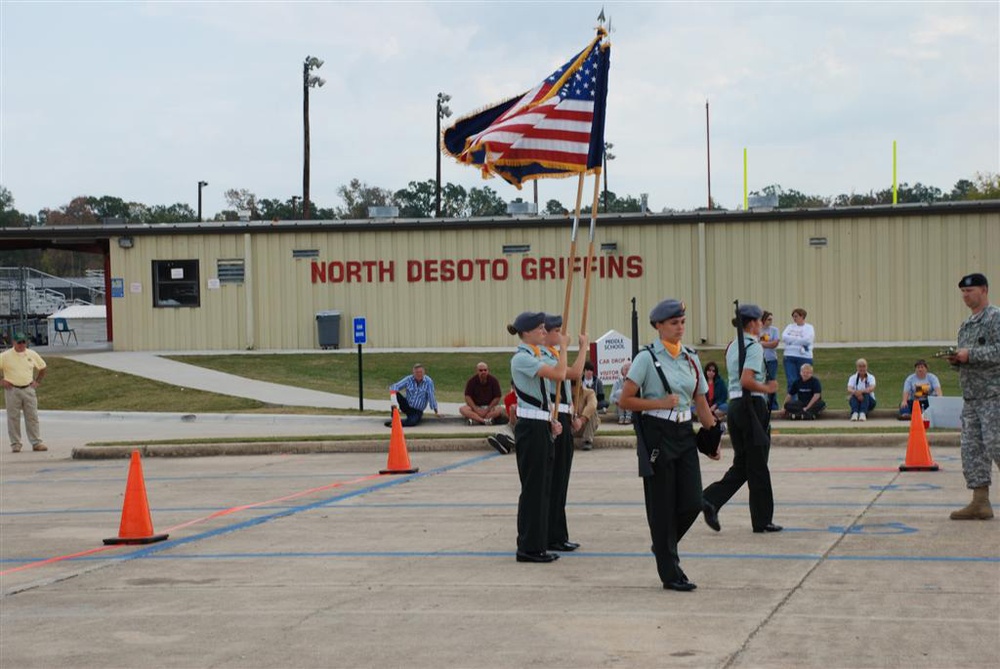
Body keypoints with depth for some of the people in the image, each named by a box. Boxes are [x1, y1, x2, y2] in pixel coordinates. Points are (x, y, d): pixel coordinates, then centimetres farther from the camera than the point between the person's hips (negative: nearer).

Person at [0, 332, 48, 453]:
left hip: (28, 389, 3)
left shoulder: (32, 355, 7)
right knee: (13, 418, 0)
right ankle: (15, 444, 6)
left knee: (32, 417, 3)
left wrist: (38, 381, 11)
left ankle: (37, 442, 5)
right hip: (12, 390, -2)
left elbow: (42, 368, 20)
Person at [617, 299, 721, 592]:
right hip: (656, 434, -5)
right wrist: (661, 403, -15)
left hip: (684, 434, 5)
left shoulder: (691, 357, 10)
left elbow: (700, 401, 14)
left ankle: (664, 546, 28)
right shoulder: (647, 358, -7)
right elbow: (626, 400, -9)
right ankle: (670, 574, 10)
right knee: (662, 507, 1)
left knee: (692, 503, -1)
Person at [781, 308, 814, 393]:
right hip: (789, 357, 2)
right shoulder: (790, 326, 14)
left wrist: (792, 339, -4)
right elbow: (784, 337, -2)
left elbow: (807, 340, -13)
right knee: (791, 382, -6)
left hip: (804, 357, -2)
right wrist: (799, 340, -8)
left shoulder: (809, 328, 5)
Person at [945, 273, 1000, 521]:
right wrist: (956, 359, 6)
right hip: (971, 396, 9)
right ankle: (980, 503, 6)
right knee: (972, 448, 4)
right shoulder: (967, 324, 20)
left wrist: (970, 354, -19)